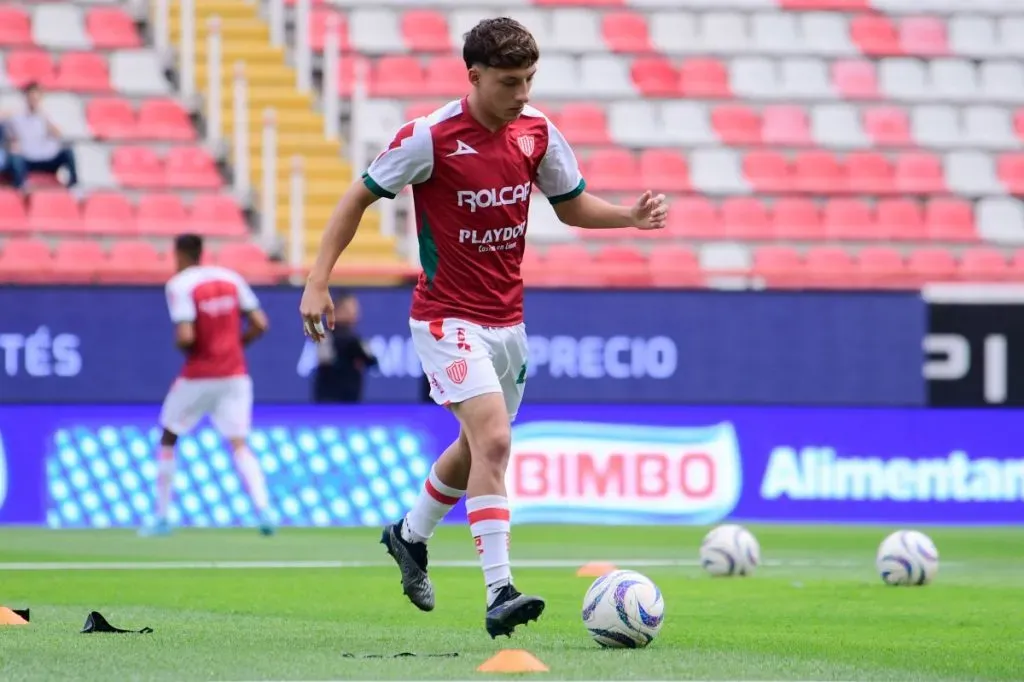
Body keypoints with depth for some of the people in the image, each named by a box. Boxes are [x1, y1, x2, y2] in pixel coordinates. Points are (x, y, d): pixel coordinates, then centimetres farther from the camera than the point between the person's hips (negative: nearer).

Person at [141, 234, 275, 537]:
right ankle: (263, 510, -23)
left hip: (198, 376, -4)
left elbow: (185, 337, -20)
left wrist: (179, 345, 2)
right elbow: (260, 325, 2)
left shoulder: (179, 285, -9)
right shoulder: (231, 278, 6)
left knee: (168, 438, 15)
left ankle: (162, 517, 17)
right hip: (235, 374, 4)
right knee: (239, 445, 0)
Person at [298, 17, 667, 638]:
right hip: (448, 319, -6)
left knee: (480, 448, 20)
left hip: (508, 320, 7)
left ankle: (410, 535, 48)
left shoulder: (537, 132, -1)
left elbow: (572, 205, 13)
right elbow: (361, 197, -6)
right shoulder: (431, 137, -16)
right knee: (493, 441, -23)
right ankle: (501, 596, -26)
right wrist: (318, 281, -11)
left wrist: (631, 215, -7)